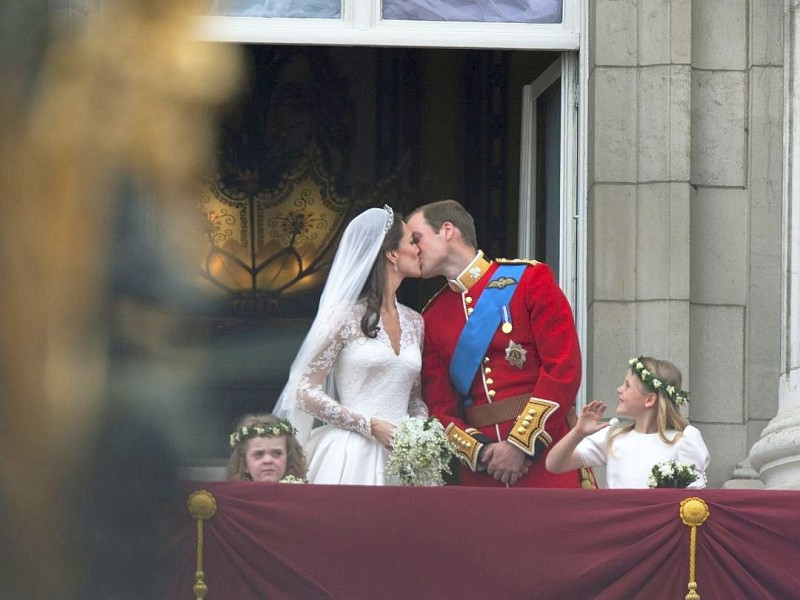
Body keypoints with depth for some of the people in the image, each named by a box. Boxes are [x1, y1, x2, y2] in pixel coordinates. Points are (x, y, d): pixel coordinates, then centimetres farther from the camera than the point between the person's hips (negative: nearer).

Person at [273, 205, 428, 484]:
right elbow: (306, 392, -5)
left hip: (400, 459, 5)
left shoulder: (414, 322, 15)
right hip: (352, 455, -5)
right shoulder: (344, 317, -4)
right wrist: (371, 426, -12)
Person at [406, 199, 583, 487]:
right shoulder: (432, 318, 12)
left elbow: (564, 367, -7)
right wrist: (478, 451, -10)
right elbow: (439, 405, 9)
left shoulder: (529, 279, 0)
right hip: (480, 471, 4)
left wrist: (521, 444, -13)